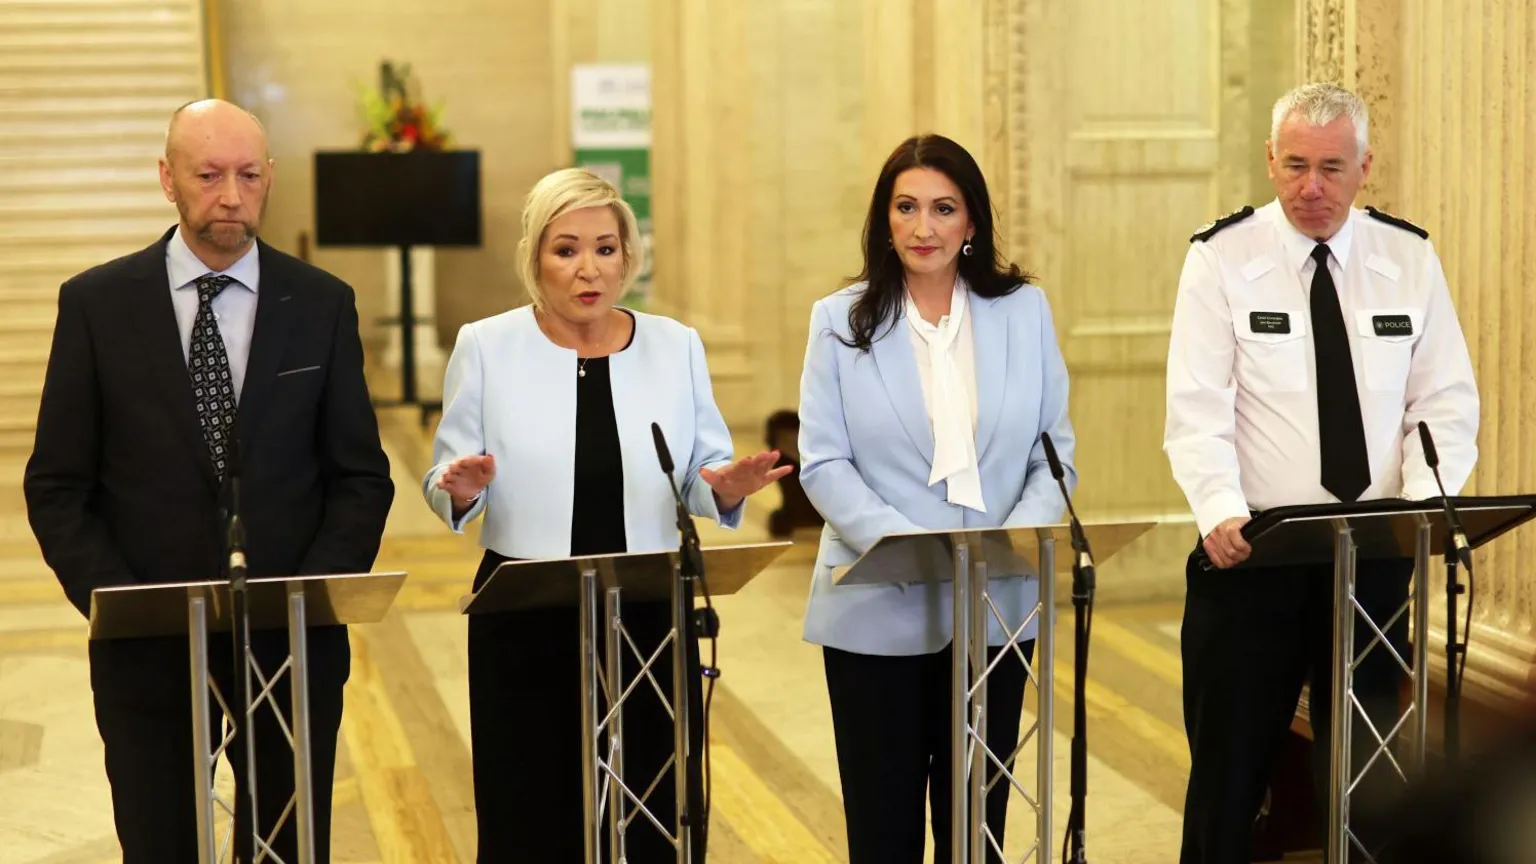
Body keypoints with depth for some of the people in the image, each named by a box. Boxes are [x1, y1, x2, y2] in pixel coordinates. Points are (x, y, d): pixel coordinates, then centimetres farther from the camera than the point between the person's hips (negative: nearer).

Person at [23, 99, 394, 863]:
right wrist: (114, 601, -11)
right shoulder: (97, 304, 0)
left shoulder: (322, 305, 3)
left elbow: (361, 477, 4)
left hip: (293, 642, 1)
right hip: (148, 647, 0)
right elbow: (57, 486, 2)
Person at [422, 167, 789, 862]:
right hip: (525, 627, -1)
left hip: (652, 619, 2)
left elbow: (703, 480, 7)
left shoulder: (676, 347, 6)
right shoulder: (486, 347, 1)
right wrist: (461, 490, -20)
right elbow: (445, 486, 2)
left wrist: (728, 488, -15)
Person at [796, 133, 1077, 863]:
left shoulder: (1024, 311, 5)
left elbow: (1054, 455, 3)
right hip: (879, 612, -2)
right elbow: (823, 464, -6)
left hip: (995, 610, 2)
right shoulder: (841, 321, 0)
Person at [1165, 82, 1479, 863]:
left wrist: (1425, 499, -17)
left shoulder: (1409, 259, 4)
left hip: (1375, 557, 2)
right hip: (1251, 551, -2)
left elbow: (1445, 405, 2)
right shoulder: (1221, 258, -4)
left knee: (1368, 772, 10)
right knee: (1230, 769, 5)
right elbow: (1198, 412, -11)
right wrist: (1222, 512, -29)